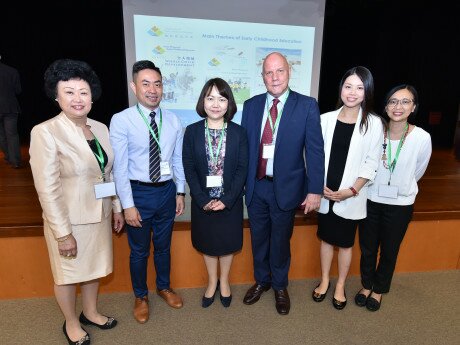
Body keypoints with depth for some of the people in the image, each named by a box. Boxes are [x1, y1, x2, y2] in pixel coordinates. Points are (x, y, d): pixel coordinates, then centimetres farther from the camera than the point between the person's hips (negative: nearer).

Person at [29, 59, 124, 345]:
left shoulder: (101, 128, 0)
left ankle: (91, 313, 47)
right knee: (68, 274, 17)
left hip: (100, 214, 6)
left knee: (94, 267, 22)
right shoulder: (45, 132, -17)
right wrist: (63, 233, -17)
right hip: (69, 219, -5)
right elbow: (48, 190, -18)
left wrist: (117, 208, 9)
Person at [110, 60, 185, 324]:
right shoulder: (121, 120, -12)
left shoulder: (173, 121, -2)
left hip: (167, 191, 3)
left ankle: (164, 287, 47)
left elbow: (178, 160, 4)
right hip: (139, 192, -3)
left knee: (163, 246, 21)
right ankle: (141, 296, 41)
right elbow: (120, 167, -12)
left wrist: (180, 192, 4)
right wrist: (128, 205, -12)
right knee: (139, 250, 15)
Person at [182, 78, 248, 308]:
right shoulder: (192, 131, -6)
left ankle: (224, 281, 42)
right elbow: (189, 169, -7)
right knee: (207, 243, 17)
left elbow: (242, 169, -7)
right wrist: (204, 200, -14)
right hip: (202, 202, 1)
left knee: (227, 242, 16)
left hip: (230, 201, 0)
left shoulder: (238, 133, -6)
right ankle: (212, 282, 42)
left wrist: (226, 199, -15)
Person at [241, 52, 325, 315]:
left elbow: (315, 150, -8)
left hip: (286, 187, -3)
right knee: (258, 238, 18)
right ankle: (262, 281, 44)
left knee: (281, 241, 15)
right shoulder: (251, 105, 3)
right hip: (255, 186, 3)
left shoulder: (307, 106, -7)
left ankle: (280, 286, 41)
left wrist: (315, 190, -11)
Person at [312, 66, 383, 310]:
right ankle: (324, 281, 36)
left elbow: (371, 163, -5)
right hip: (325, 193, 2)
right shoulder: (326, 119, -2)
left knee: (345, 243, 13)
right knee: (326, 239, 16)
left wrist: (351, 190, -12)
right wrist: (320, 186, -8)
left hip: (351, 196, -1)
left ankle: (340, 286, 35)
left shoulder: (374, 123, -6)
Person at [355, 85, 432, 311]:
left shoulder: (422, 138, -15)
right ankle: (366, 285, 41)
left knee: (389, 251, 17)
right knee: (367, 248, 15)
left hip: (400, 205, 0)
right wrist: (378, 188, 10)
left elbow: (417, 173, 4)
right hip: (370, 200, 1)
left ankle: (379, 289, 41)